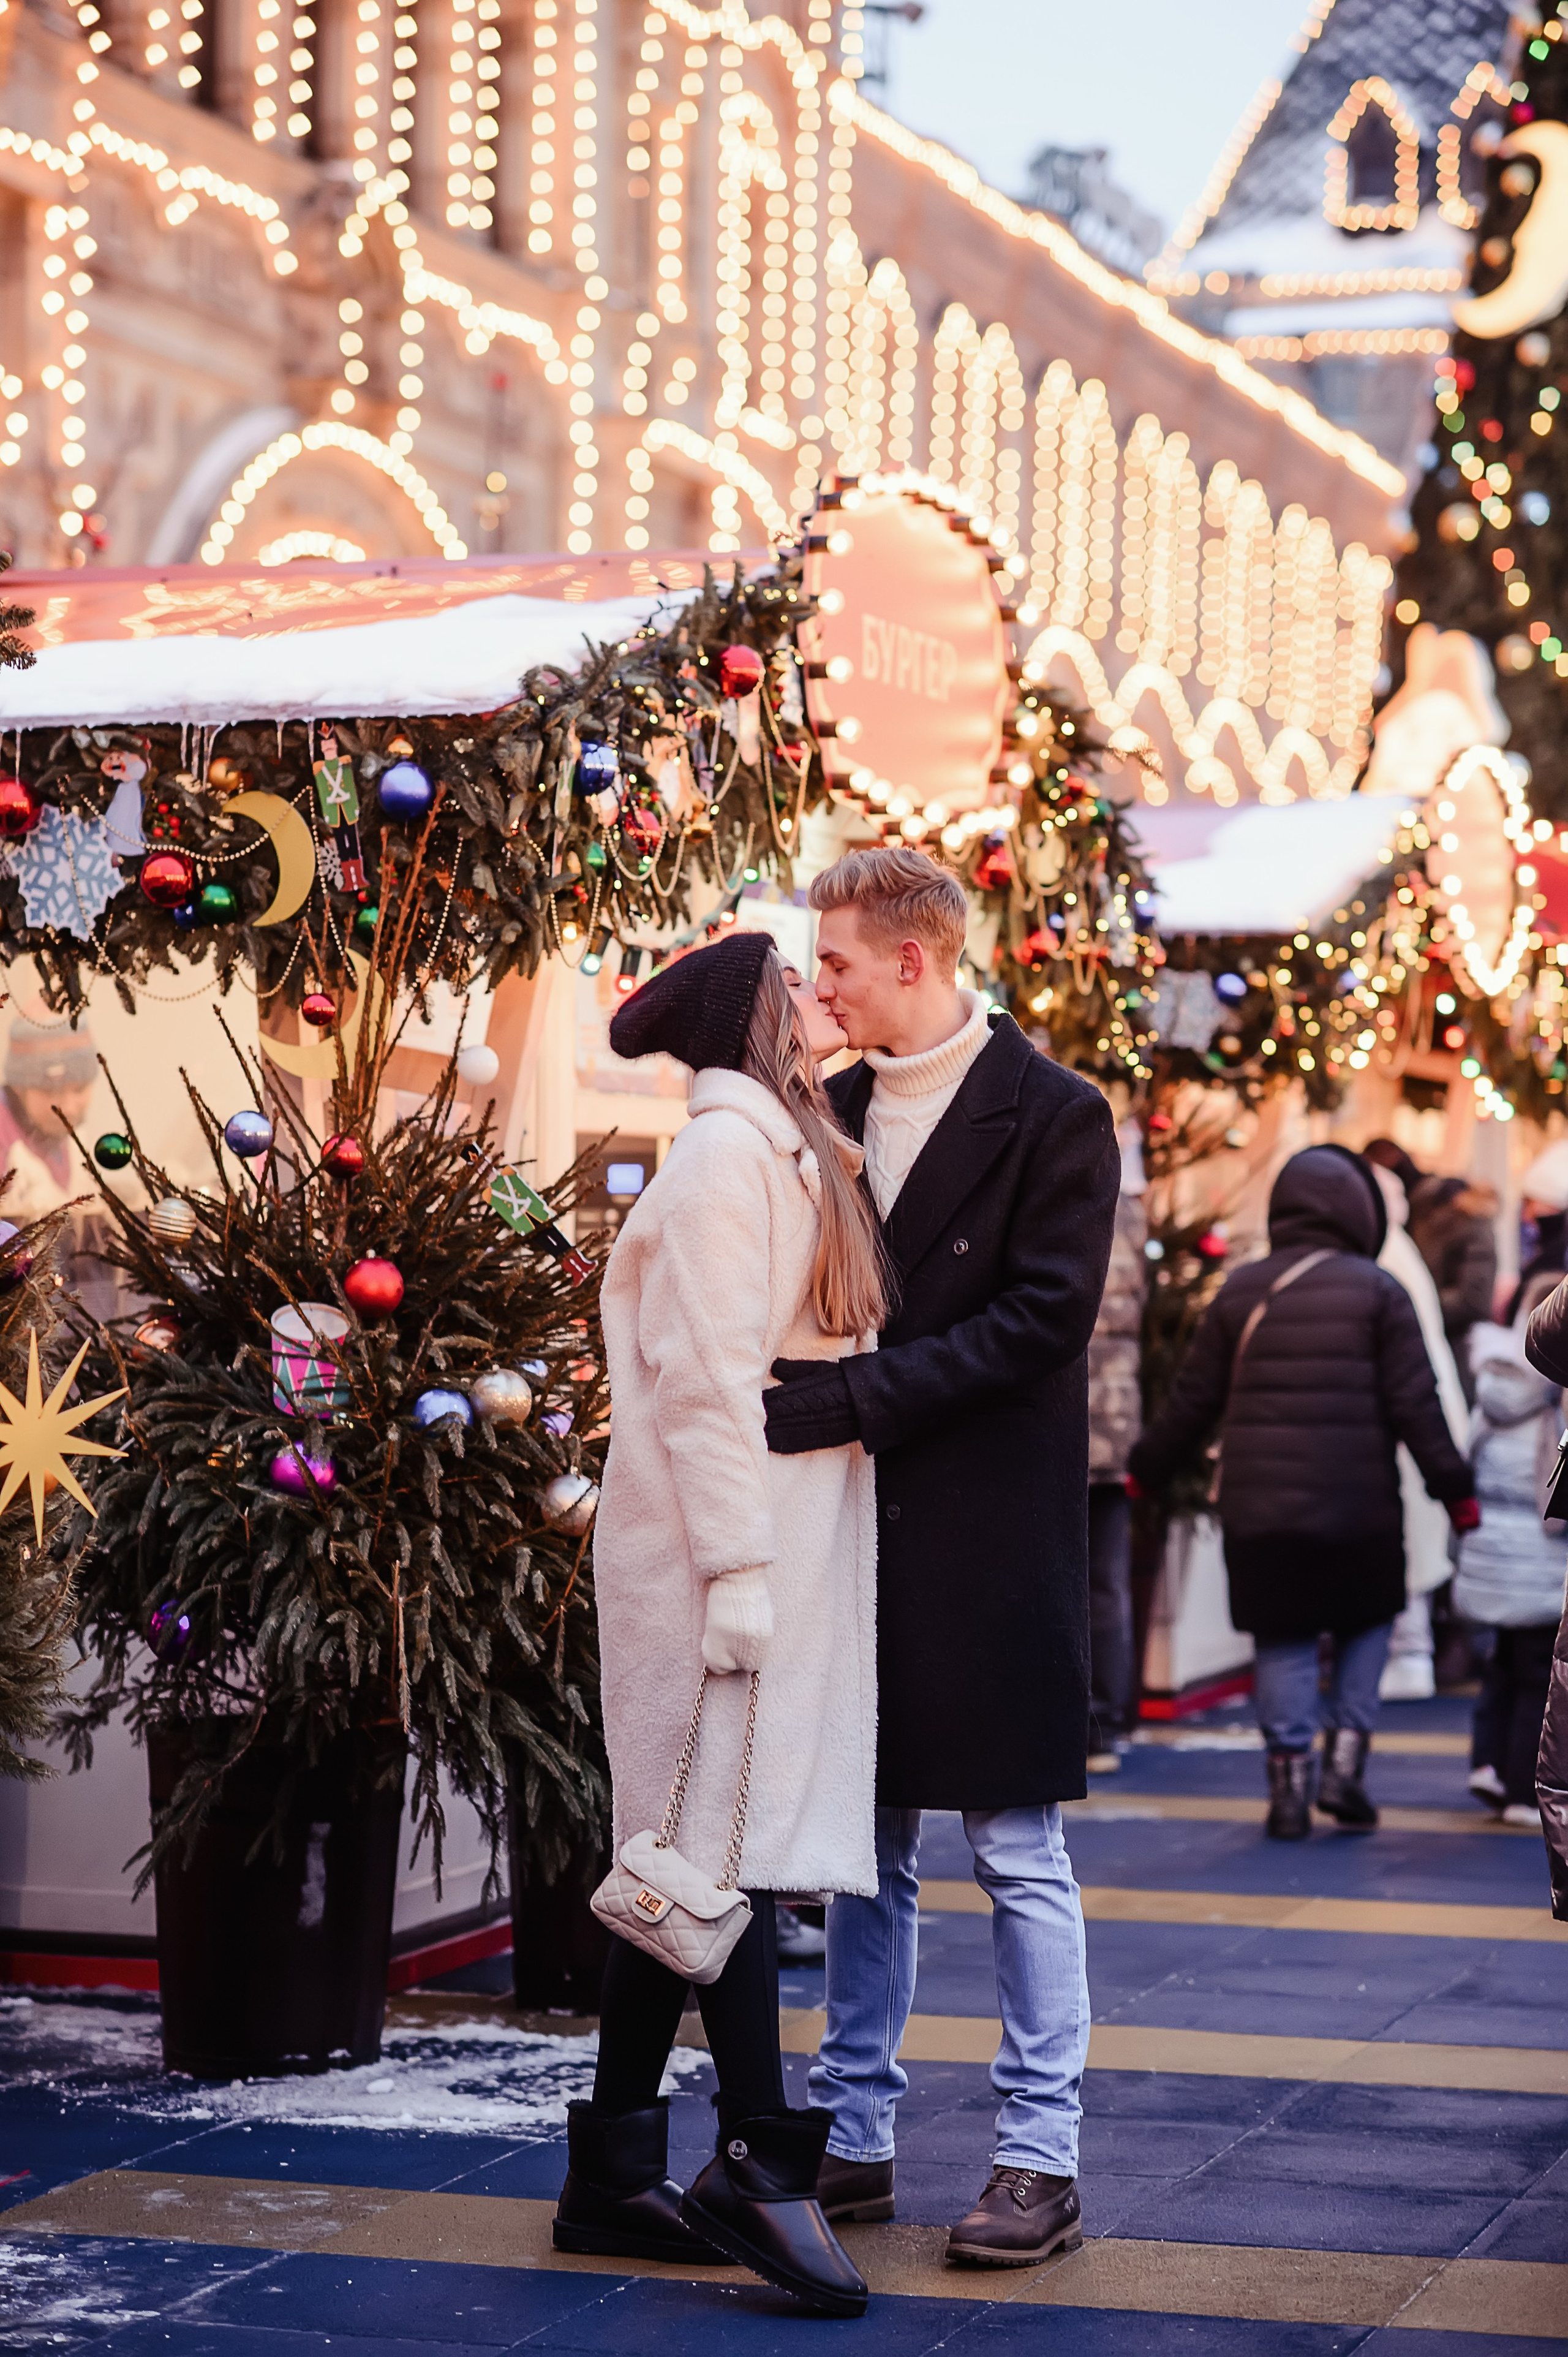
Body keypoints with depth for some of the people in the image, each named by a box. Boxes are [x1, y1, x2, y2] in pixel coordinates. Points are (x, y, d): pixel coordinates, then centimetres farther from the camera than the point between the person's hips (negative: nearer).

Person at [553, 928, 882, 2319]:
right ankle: (760, 2164, -6)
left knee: (690, 1855, 10)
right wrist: (736, 1572, -20)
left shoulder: (795, 1155, 19)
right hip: (728, 1547, -9)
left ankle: (615, 2176, 15)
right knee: (733, 1836, -8)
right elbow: (705, 1376, -16)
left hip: (790, 1552, 10)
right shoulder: (726, 1153, -9)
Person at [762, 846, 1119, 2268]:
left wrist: (848, 1400, -21)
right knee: (866, 1842, 12)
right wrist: (806, 1406, -3)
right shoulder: (838, 1111, 12)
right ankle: (854, 2136, 20)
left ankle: (1042, 2156, 6)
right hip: (856, 1517, 6)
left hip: (991, 1528, -6)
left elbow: (1042, 1319, -16)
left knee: (1018, 1846, 0)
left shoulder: (1053, 1119, -7)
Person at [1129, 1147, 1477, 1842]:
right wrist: (1453, 1486, 1)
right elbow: (1416, 1404, -5)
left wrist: (1148, 1467, 22)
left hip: (1259, 1506, 2)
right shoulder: (1378, 1291, -2)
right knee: (1365, 1627, 17)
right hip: (1357, 1507, -2)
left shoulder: (1240, 1291, 6)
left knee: (1283, 1642, 7)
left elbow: (1194, 1399, 10)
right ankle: (1345, 1762, 7)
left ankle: (1289, 1784, 4)